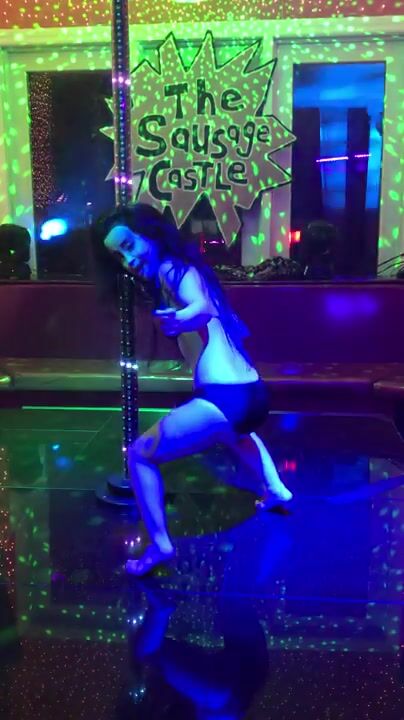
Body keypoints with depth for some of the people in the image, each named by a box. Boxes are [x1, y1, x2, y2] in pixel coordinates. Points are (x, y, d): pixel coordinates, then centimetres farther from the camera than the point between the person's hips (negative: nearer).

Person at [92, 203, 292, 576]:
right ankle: (276, 491, 53)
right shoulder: (184, 270, 19)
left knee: (140, 455, 5)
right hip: (253, 395, 10)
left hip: (224, 399, -10)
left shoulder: (171, 269, -7)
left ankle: (160, 546, 7)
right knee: (236, 432, 45)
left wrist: (184, 317, -53)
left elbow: (203, 306, -32)